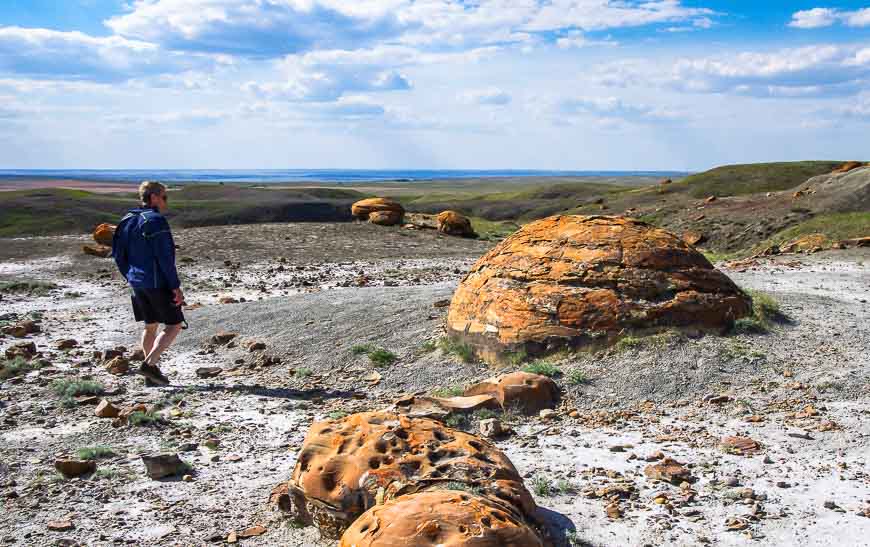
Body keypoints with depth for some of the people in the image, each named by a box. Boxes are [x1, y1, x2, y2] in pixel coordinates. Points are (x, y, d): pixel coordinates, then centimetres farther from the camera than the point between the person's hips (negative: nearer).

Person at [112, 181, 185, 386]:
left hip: (137, 283, 8)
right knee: (174, 325, 2)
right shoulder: (155, 221, -15)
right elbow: (165, 257, -20)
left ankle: (151, 374, 19)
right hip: (158, 283, -8)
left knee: (150, 326, 16)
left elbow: (117, 253, 13)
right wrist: (176, 286, -17)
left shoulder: (127, 220, 9)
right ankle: (149, 364, -9)